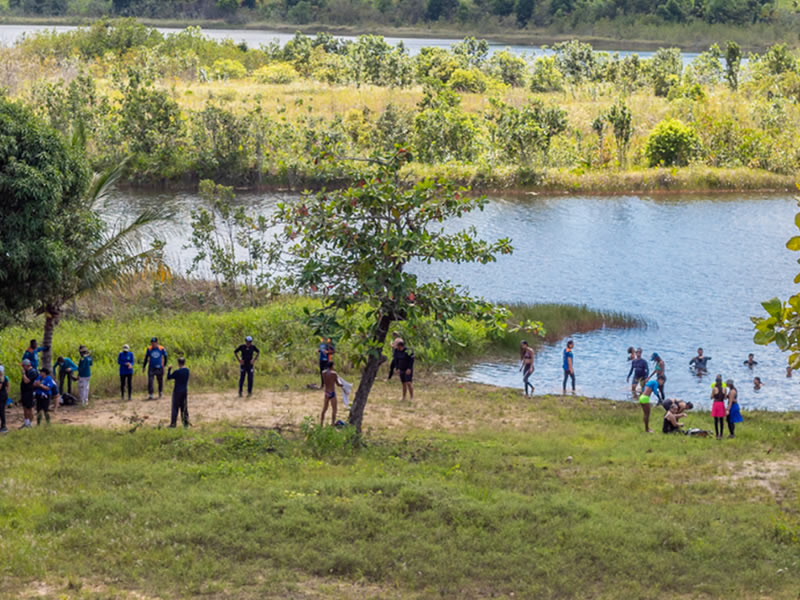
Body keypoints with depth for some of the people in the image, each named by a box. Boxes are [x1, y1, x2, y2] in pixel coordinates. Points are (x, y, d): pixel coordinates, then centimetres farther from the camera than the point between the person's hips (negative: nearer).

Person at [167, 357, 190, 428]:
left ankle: (173, 423, 2)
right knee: (184, 407, 11)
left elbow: (168, 377, -9)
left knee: (175, 407, 1)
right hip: (185, 391, 6)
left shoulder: (177, 372, -18)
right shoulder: (187, 371, 1)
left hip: (177, 391, -6)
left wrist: (169, 369, 1)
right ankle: (186, 423, 10)